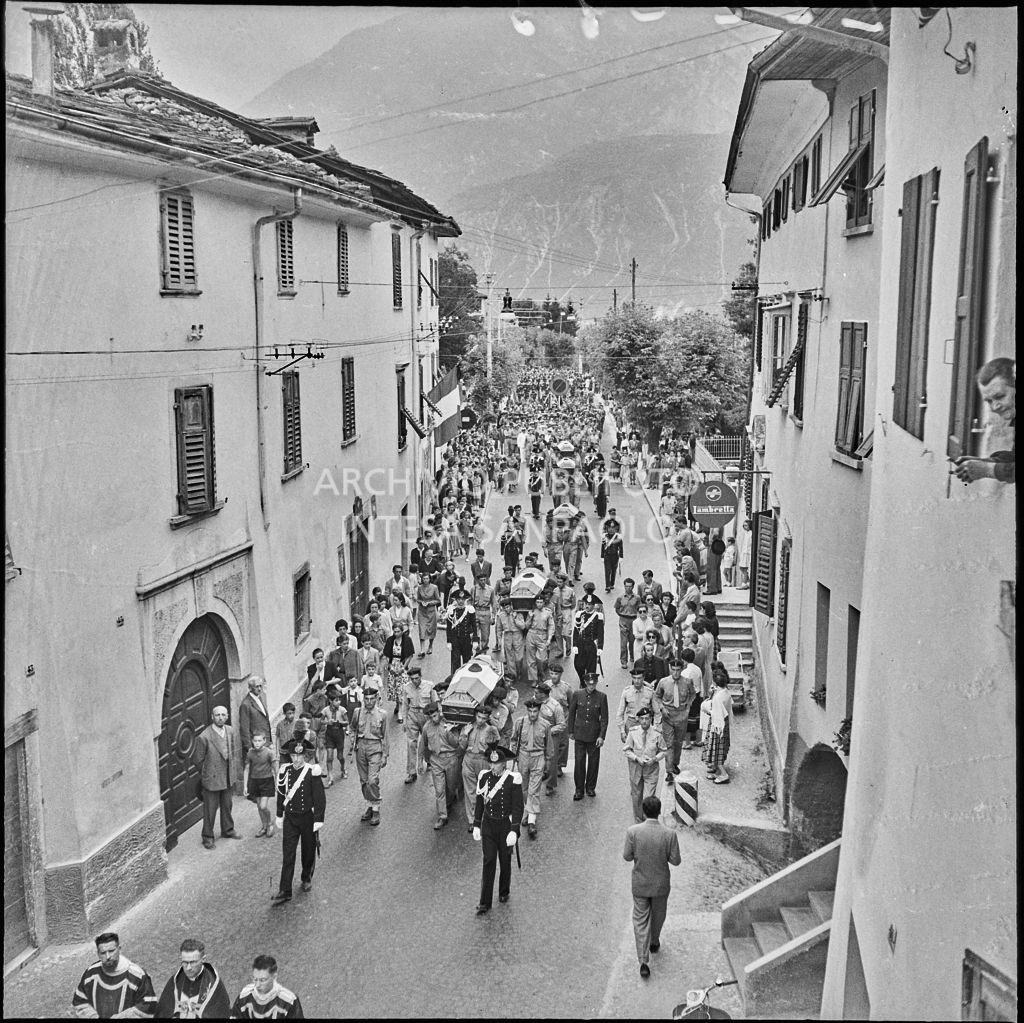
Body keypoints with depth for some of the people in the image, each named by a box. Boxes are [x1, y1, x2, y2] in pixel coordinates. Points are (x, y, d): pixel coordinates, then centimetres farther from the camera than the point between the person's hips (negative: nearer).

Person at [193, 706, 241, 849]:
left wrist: (231, 768, 10)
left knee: (227, 805, 21)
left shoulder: (230, 731, -4)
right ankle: (208, 837, 23)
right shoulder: (204, 737, -23)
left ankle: (227, 830, 40)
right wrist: (206, 772, -1)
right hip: (211, 779, -6)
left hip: (228, 777, 6)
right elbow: (197, 760, -12)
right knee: (210, 809, 7)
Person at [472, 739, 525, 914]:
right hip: (488, 824, 2)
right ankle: (485, 902, 3)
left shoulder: (513, 779, -15)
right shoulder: (484, 777, -4)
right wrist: (476, 826, 5)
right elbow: (480, 802, 5)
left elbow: (518, 807, -13)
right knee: (488, 862, 0)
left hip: (506, 825, -2)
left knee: (505, 861, 13)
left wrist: (514, 831, -17)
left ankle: (504, 892, 36)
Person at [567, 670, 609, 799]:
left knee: (593, 761, 8)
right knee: (579, 761, 1)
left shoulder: (601, 697, -5)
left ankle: (591, 787, 24)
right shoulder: (577, 694, -2)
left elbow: (604, 718, -2)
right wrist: (571, 731, 7)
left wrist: (601, 736, -7)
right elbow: (571, 713, 7)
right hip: (579, 733, 0)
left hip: (594, 734, 0)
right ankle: (579, 789, 11)